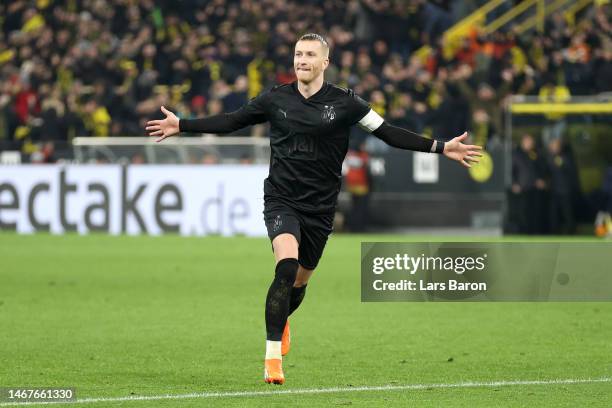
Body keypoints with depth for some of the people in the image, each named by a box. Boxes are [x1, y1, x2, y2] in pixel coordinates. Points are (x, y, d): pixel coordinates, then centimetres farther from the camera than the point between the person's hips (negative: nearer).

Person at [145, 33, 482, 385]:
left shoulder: (344, 103, -3)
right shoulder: (275, 99, 0)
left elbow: (388, 133, -1)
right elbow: (231, 122, 11)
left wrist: (440, 148, -7)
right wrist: (182, 125, 9)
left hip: (320, 207, 1)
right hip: (281, 199, -1)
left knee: (300, 281, 13)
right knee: (287, 265, -25)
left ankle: (280, 320, 50)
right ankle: (273, 355, -22)